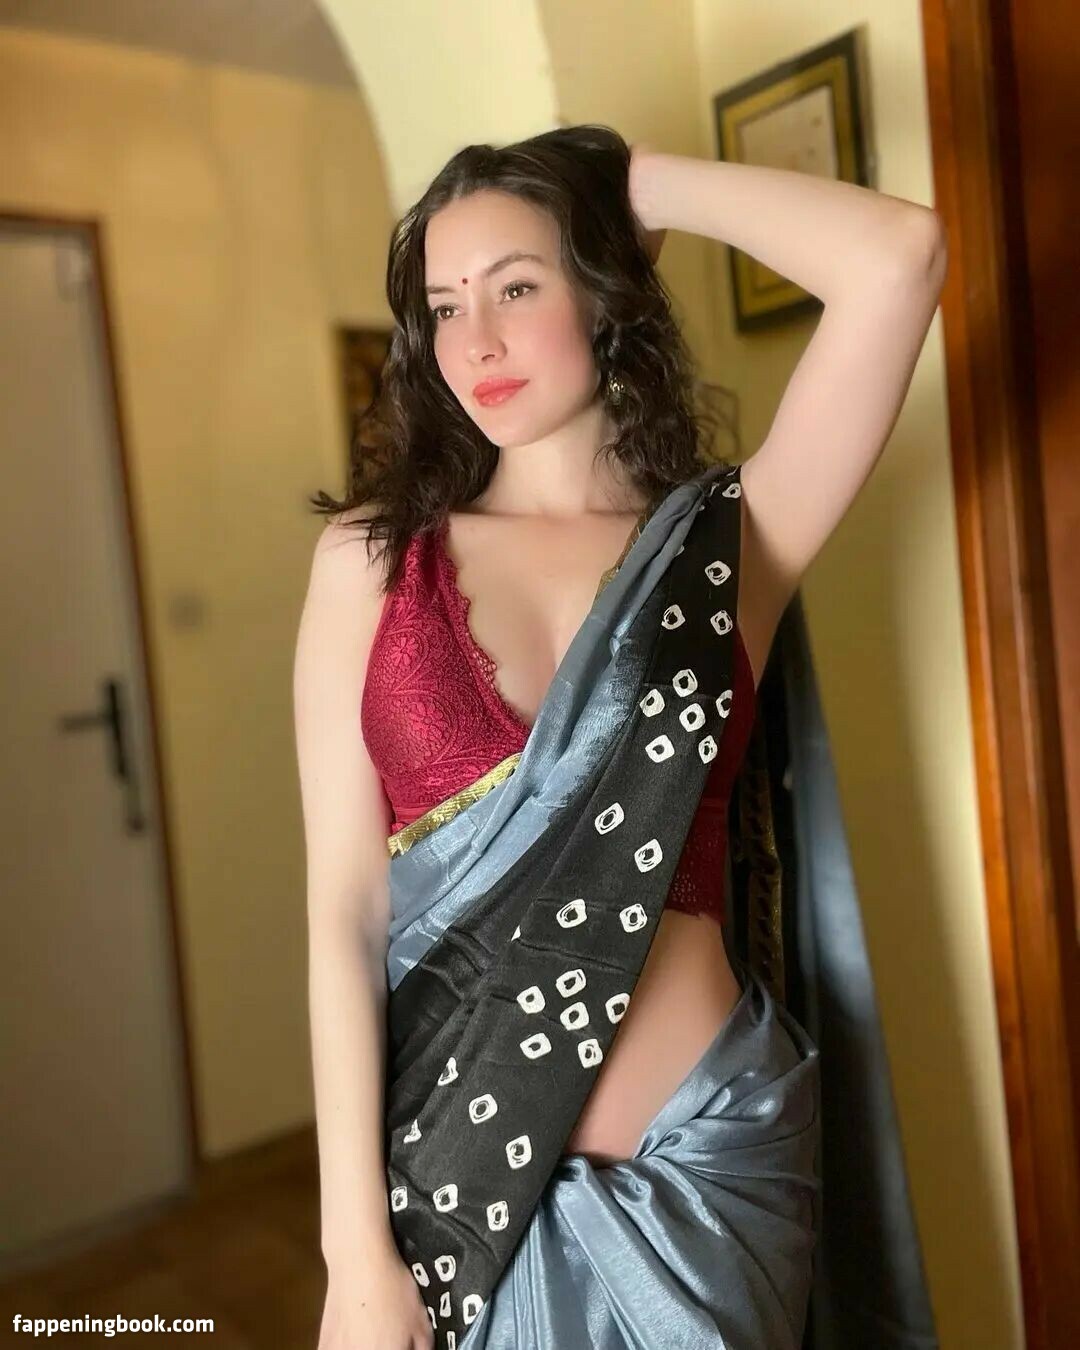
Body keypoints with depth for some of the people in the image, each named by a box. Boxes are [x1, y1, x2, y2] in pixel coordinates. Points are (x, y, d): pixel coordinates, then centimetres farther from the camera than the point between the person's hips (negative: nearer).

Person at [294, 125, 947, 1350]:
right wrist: (356, 1245, -8)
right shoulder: (372, 556, -3)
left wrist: (635, 184, -4)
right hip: (455, 1157, 1)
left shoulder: (728, 541, -2)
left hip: (703, 1156, 0)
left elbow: (899, 259, -15)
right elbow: (345, 913, -7)